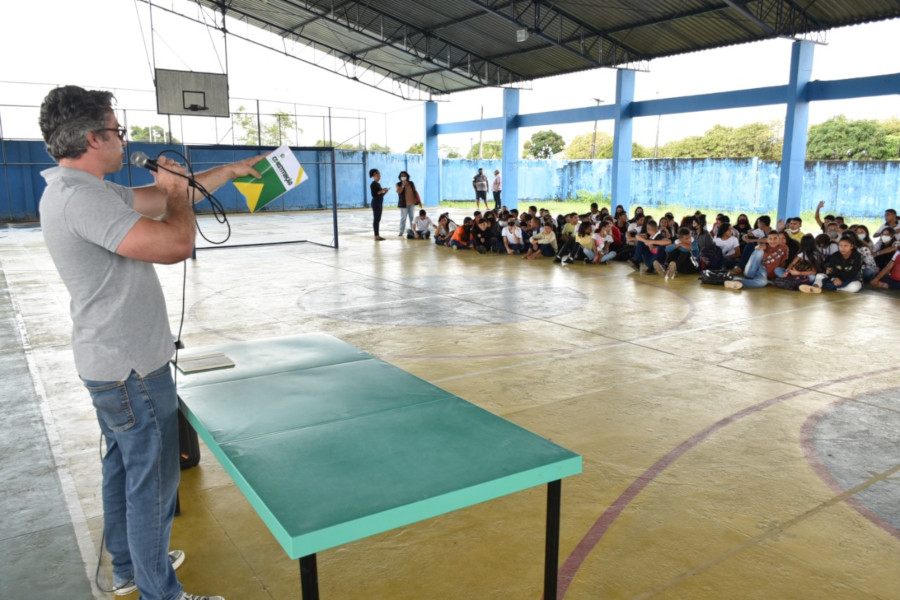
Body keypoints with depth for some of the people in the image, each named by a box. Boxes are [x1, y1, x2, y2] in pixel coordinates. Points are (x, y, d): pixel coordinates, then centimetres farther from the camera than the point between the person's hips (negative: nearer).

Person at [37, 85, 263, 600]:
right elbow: (176, 243, -33)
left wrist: (230, 171, 20)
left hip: (111, 363, 11)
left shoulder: (81, 189, 8)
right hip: (132, 367, -11)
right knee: (154, 480, 2)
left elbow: (162, 199, 17)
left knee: (124, 468, 22)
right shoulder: (82, 197, -25)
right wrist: (178, 190, -13)